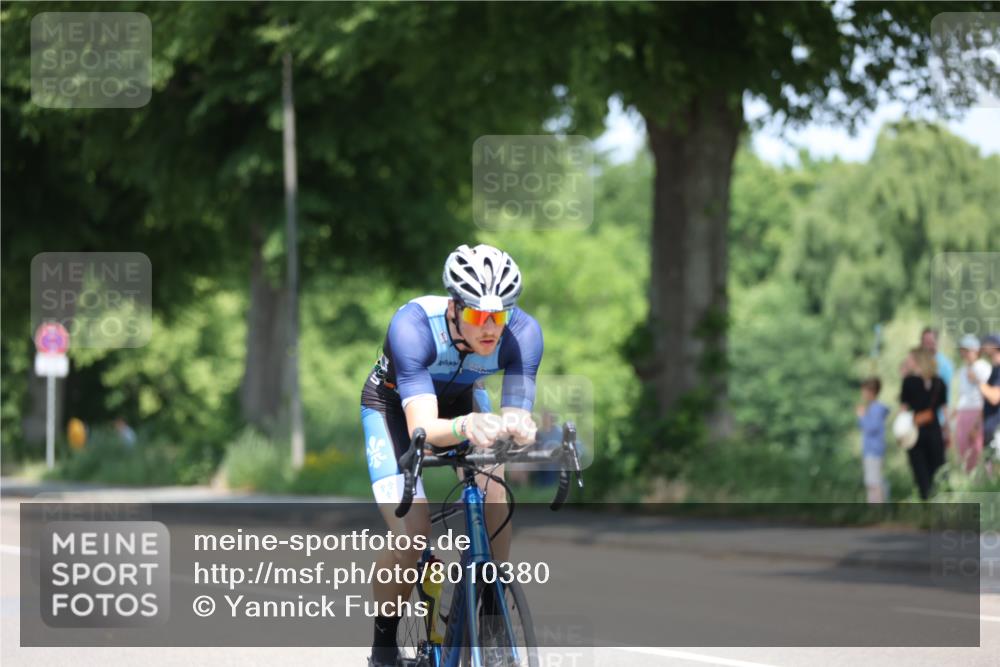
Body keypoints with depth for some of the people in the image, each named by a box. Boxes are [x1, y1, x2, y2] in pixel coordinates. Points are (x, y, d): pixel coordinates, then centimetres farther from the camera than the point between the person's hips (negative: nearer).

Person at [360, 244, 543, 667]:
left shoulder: (522, 332, -30)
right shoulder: (413, 326, -39)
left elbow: (517, 413, -33)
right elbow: (422, 428, -45)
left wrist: (517, 427, -58)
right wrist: (464, 427, -67)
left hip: (460, 398, 3)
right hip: (393, 406, -3)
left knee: (494, 497, -24)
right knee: (410, 533, -22)